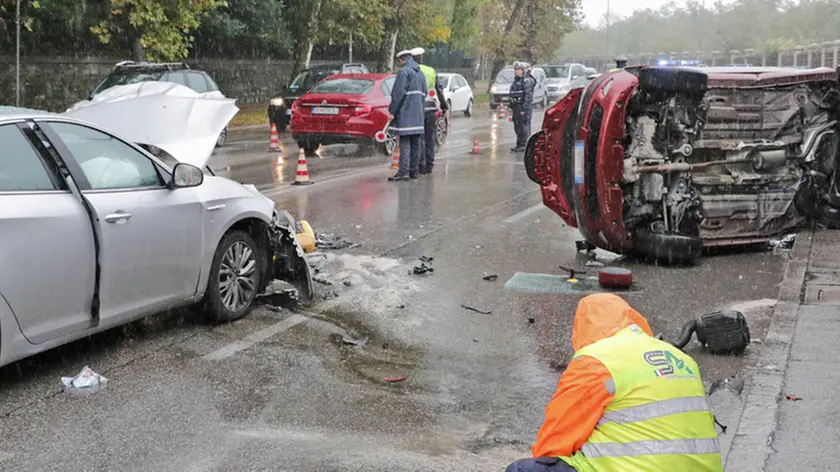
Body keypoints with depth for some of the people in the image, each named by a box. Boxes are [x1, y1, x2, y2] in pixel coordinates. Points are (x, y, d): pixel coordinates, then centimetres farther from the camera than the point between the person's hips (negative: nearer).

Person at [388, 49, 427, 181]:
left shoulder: (404, 72, -10)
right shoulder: (420, 73, 17)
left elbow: (398, 93, -15)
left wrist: (392, 110, -9)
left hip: (405, 113, -8)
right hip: (418, 114, 8)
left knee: (405, 143, -10)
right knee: (415, 143, 11)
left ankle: (403, 172, -15)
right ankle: (414, 170, 16)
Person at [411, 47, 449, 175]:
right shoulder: (431, 71, 8)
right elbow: (440, 90, 9)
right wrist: (444, 106, 17)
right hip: (431, 109, 4)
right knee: (430, 138, 10)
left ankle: (422, 165, 0)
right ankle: (430, 165, 13)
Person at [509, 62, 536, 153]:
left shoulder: (528, 81, -12)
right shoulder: (517, 79, 16)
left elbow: (528, 95, -18)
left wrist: (524, 108, -23)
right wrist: (512, 106, 16)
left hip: (524, 106, -10)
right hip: (516, 106, 10)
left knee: (524, 125, -6)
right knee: (517, 125, 13)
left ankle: (524, 145, -2)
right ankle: (519, 144, 22)